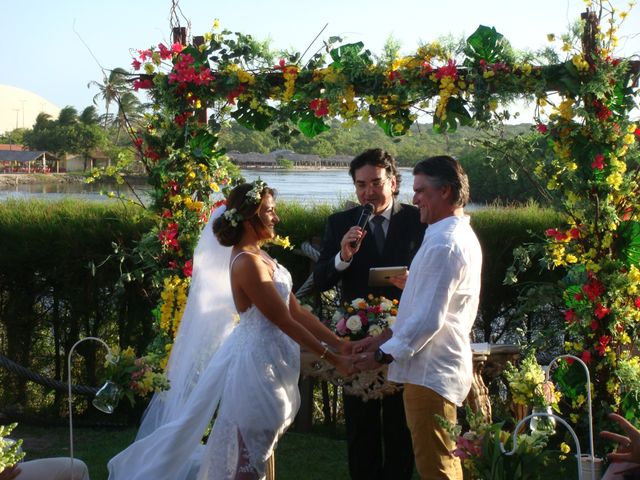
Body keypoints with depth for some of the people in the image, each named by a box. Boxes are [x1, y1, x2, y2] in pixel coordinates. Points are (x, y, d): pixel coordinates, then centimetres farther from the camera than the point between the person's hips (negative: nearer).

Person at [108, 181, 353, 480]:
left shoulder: (260, 257, 9)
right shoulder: (247, 263, -21)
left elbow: (297, 311, 7)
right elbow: (284, 320, -20)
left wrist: (340, 344, 2)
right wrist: (331, 357, -16)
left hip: (268, 360, 9)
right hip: (258, 363, -9)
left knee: (259, 448, 17)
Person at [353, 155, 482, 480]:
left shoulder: (443, 245, -20)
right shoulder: (461, 236, 14)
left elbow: (429, 319, -24)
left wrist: (384, 354, -13)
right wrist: (386, 337, 15)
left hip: (430, 372, -11)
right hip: (443, 368, 11)